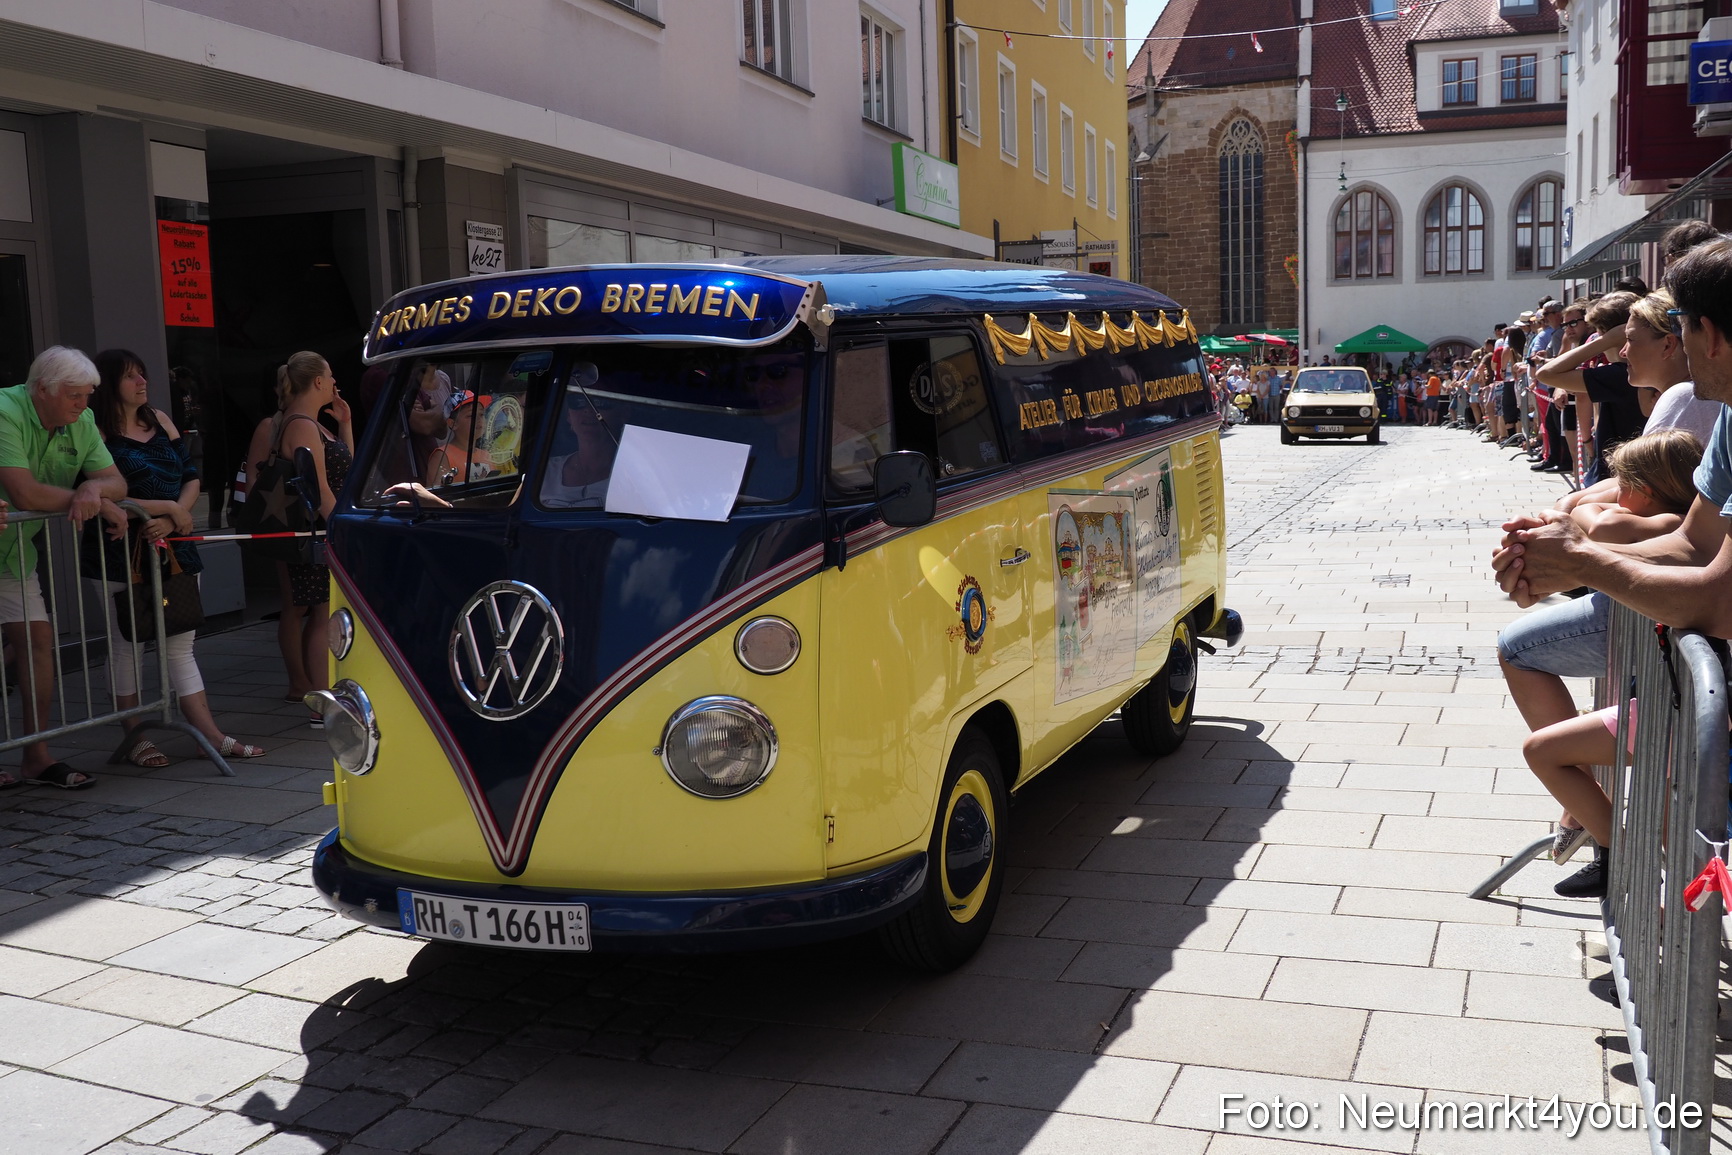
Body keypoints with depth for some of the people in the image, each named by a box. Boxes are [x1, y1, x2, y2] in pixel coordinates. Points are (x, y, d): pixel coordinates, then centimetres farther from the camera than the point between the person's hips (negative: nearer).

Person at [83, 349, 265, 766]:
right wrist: (168, 508, -16)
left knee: (180, 645, 7)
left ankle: (211, 735, 7)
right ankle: (135, 739, 14)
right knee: (126, 646, 4)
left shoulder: (160, 421, 12)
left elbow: (191, 478, 9)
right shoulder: (97, 432, -6)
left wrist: (173, 518, -9)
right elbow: (103, 499, -16)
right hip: (118, 555, -5)